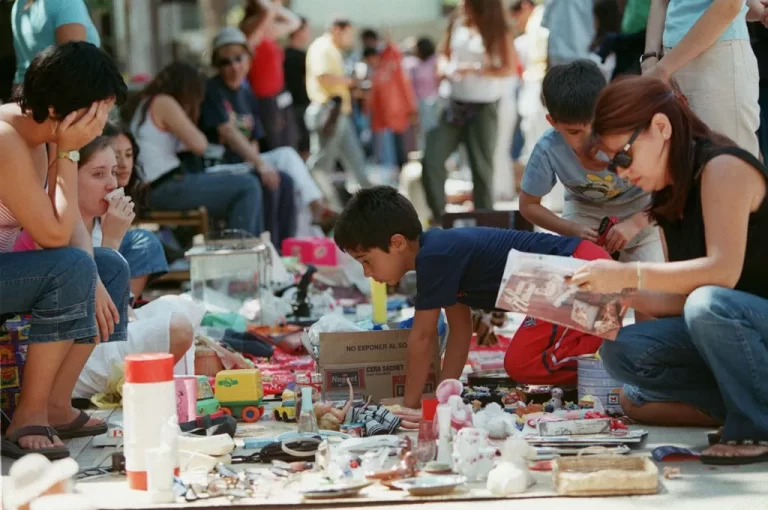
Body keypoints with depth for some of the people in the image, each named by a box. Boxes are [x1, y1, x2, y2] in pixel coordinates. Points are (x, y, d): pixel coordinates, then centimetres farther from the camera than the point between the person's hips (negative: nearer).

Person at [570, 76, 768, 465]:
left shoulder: (722, 166, -16)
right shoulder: (673, 193, 11)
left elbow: (723, 270, -29)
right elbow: (682, 298, 7)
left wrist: (628, 274, -30)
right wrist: (623, 295, -8)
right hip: (725, 329, 9)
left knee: (707, 304, -37)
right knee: (622, 352, -8)